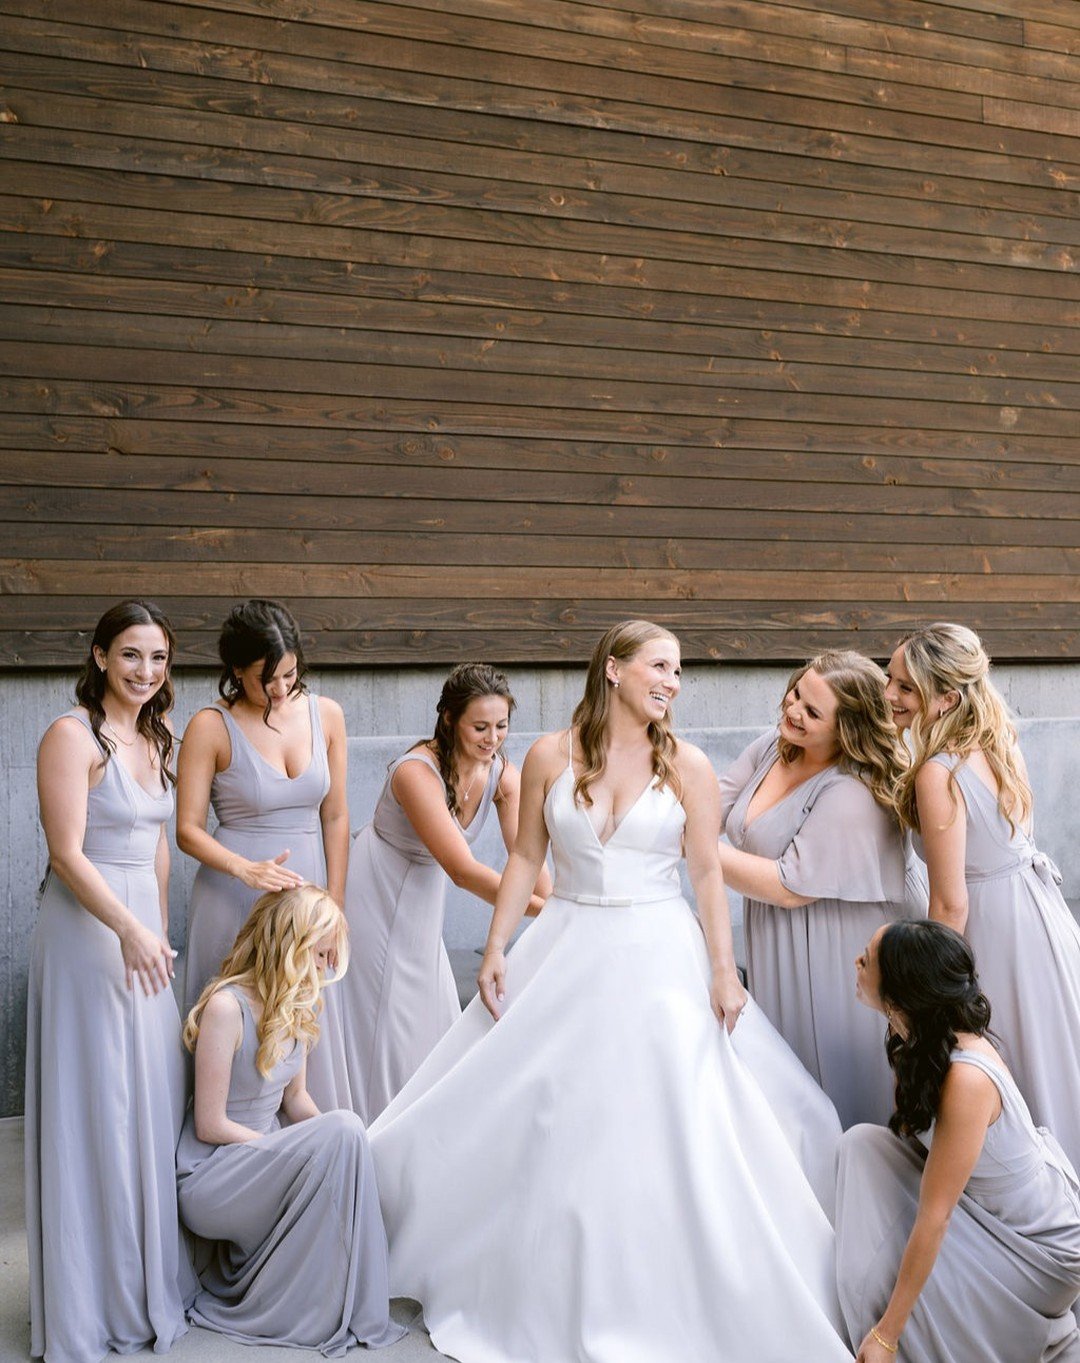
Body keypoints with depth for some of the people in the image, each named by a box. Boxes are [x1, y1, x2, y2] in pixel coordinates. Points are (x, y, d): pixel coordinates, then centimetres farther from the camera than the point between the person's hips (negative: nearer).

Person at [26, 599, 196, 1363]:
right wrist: (129, 929, -26)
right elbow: (67, 853, -18)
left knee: (152, 1100, 14)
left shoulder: (154, 739, 11)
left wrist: (161, 930, 15)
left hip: (143, 930, 8)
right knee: (93, 1108, 1)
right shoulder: (73, 735, -12)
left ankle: (149, 1280, 31)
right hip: (88, 930, -8)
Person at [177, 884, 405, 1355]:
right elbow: (210, 1125, -18)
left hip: (263, 1162, 8)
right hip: (209, 1177, -8)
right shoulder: (226, 1007, -20)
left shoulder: (297, 1006, 5)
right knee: (344, 1130, -26)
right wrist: (332, 1140, -17)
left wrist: (340, 1142, -8)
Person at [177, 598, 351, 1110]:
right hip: (235, 896, -3)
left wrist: (334, 905, 4)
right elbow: (188, 829, -8)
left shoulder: (324, 714, 1)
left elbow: (334, 817, 5)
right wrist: (246, 870, -25)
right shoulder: (210, 728, -9)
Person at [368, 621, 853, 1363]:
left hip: (660, 960, -1)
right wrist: (496, 950, 0)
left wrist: (724, 970, -10)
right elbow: (526, 858, 4)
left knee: (674, 1136, -1)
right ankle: (536, 1293, 28)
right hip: (567, 954, 1)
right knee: (537, 1129, 7)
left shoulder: (687, 765, -3)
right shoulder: (550, 756, -1)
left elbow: (708, 873, -3)